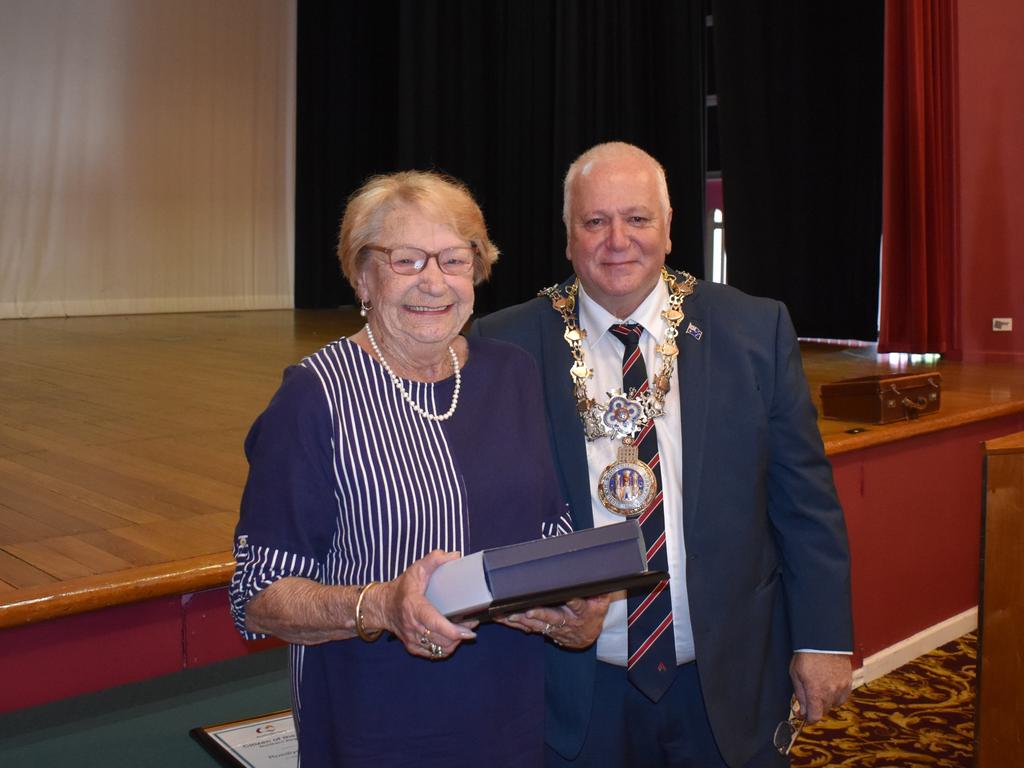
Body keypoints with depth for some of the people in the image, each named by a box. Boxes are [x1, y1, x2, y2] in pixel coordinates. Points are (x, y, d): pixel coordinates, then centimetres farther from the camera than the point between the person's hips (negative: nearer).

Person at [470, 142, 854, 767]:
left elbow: (805, 500, 1)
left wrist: (823, 639, 0)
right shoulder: (506, 346, -6)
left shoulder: (757, 330, -3)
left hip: (733, 688, 2)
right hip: (575, 691, -1)